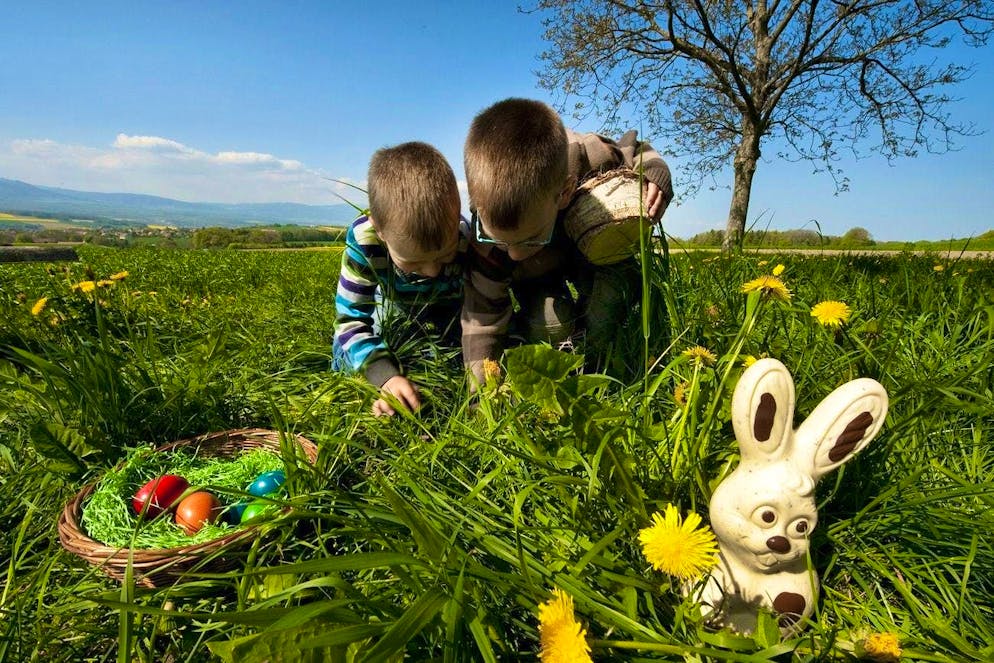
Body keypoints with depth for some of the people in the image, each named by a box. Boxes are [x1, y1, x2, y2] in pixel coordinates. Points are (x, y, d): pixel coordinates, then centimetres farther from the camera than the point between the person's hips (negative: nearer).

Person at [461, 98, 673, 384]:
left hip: (592, 246, 2)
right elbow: (483, 319, -29)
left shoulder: (590, 159, -39)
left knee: (614, 291, -28)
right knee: (550, 324, -30)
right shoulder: (491, 227, -37)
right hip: (536, 273, -1)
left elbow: (637, 152, -13)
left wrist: (656, 176, -34)